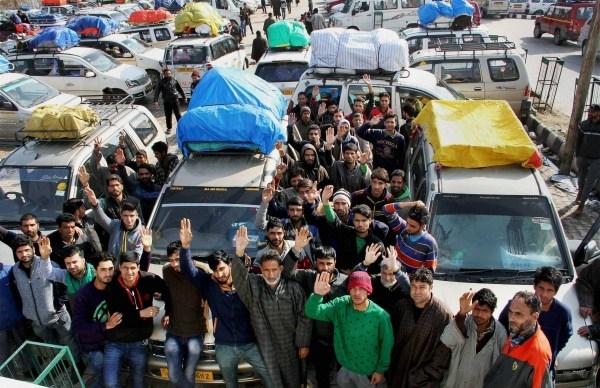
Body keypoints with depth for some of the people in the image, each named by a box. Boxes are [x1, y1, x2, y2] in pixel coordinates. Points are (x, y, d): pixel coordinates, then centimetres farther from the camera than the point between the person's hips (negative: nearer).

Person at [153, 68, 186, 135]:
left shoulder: (174, 80, 3)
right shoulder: (161, 82, -2)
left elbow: (180, 89, 14)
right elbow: (157, 91, -9)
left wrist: (184, 97, 18)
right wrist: (156, 100, -21)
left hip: (175, 100, 0)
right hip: (166, 101, 0)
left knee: (178, 114, 3)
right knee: (168, 115, 9)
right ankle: (169, 128, 22)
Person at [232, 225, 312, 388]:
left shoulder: (293, 288, -7)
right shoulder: (253, 286, -7)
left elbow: (304, 318, -3)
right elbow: (238, 276, -26)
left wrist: (303, 344, -2)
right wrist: (239, 252, -42)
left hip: (290, 347, 1)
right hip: (266, 348, 0)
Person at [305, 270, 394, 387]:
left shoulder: (380, 315, -21)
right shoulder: (339, 305, -16)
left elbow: (387, 344, -9)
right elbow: (312, 312, -24)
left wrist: (381, 370, -3)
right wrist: (317, 295, -44)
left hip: (370, 372, -2)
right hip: (345, 369, 2)